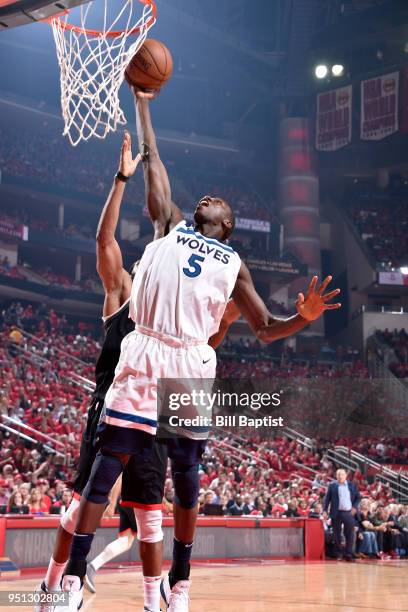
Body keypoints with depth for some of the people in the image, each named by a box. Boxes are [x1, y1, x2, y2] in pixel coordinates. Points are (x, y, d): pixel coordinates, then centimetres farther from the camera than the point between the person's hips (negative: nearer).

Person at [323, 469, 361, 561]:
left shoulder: (352, 485, 9)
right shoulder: (332, 486, 4)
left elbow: (358, 497, 12)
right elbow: (327, 498, 2)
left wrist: (355, 507, -4)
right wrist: (325, 510, -7)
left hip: (349, 513, 1)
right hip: (336, 513, -1)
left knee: (350, 535, -1)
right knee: (337, 535, 3)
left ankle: (349, 554, 5)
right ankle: (338, 555, 12)